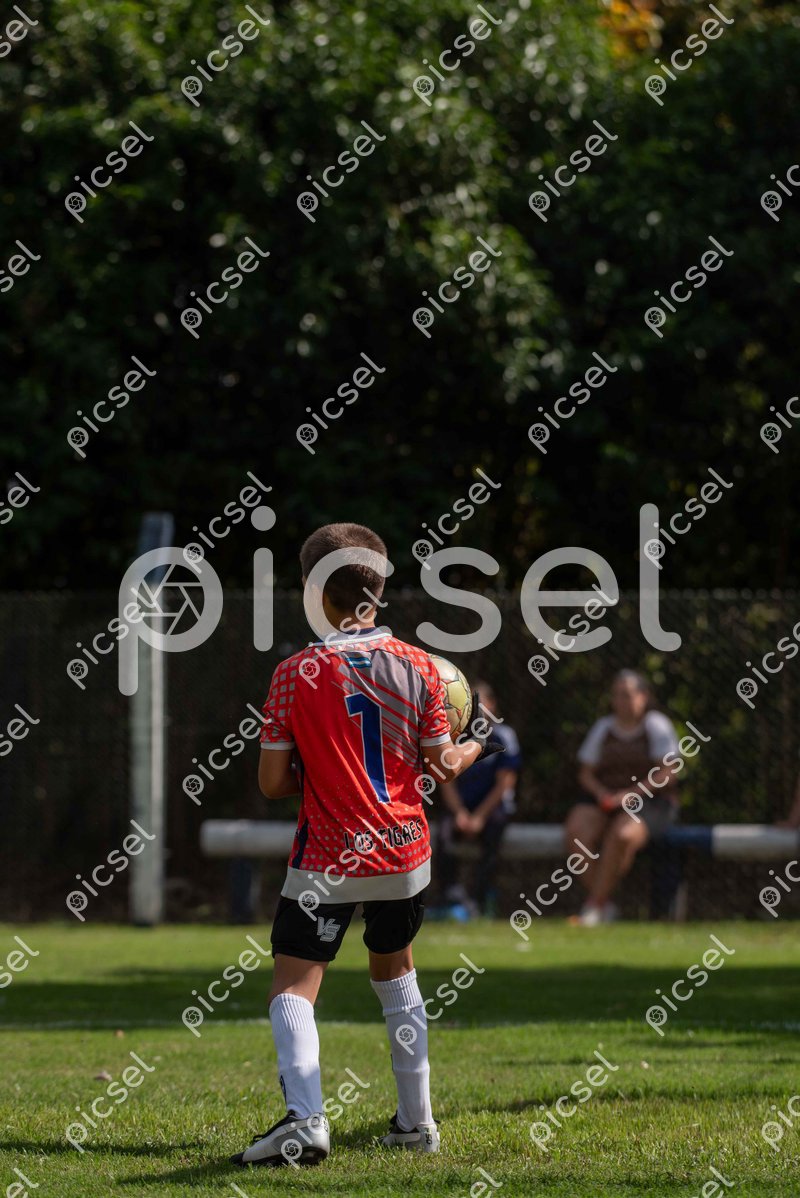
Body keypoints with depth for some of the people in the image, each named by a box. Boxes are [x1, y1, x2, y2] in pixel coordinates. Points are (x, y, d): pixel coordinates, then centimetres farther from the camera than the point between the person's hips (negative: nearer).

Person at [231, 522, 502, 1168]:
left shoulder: (297, 673, -11)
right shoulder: (418, 666, -3)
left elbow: (272, 782, -9)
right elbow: (441, 768, 4)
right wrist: (477, 746, 25)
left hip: (328, 860, -4)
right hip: (405, 852, 4)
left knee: (293, 986, -4)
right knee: (395, 972, 24)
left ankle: (305, 1118, -27)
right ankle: (417, 1120, 26)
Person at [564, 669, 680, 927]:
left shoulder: (657, 726, 0)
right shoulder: (603, 728, 13)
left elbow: (668, 773, -8)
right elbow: (585, 773, 14)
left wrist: (629, 794, -17)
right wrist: (602, 793, -9)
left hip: (648, 803, -4)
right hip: (604, 802, 4)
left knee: (622, 835, -37)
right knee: (576, 833, -28)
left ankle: (594, 905, -27)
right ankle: (605, 905, -24)